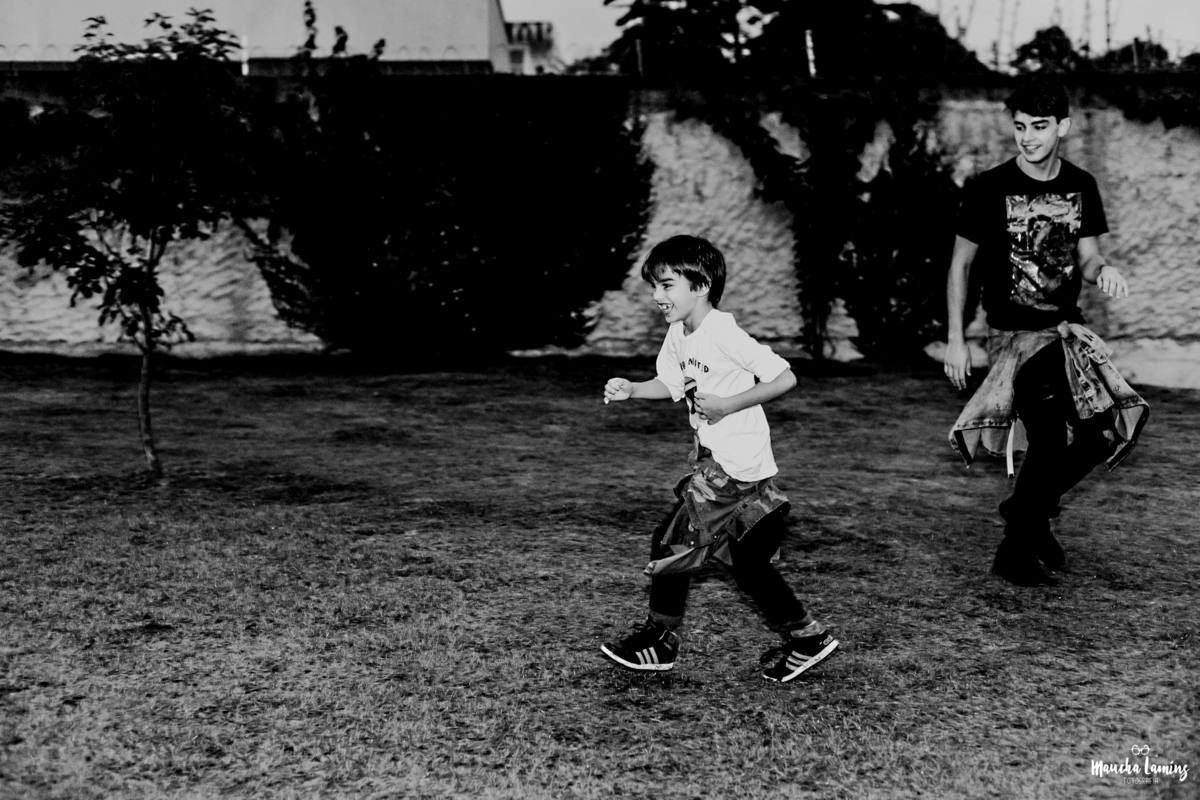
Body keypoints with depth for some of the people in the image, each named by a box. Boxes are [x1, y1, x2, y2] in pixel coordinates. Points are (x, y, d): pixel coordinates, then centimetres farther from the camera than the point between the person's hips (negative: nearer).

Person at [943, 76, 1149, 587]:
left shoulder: (1081, 186, 6)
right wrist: (955, 339, -3)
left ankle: (1029, 511, 19)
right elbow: (960, 265, -1)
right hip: (1013, 334, -5)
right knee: (1049, 439, -16)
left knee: (1108, 428, -5)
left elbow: (1086, 258, 11)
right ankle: (1015, 552, 2)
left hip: (1067, 329, 5)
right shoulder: (988, 190, -8)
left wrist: (1103, 270, -15)